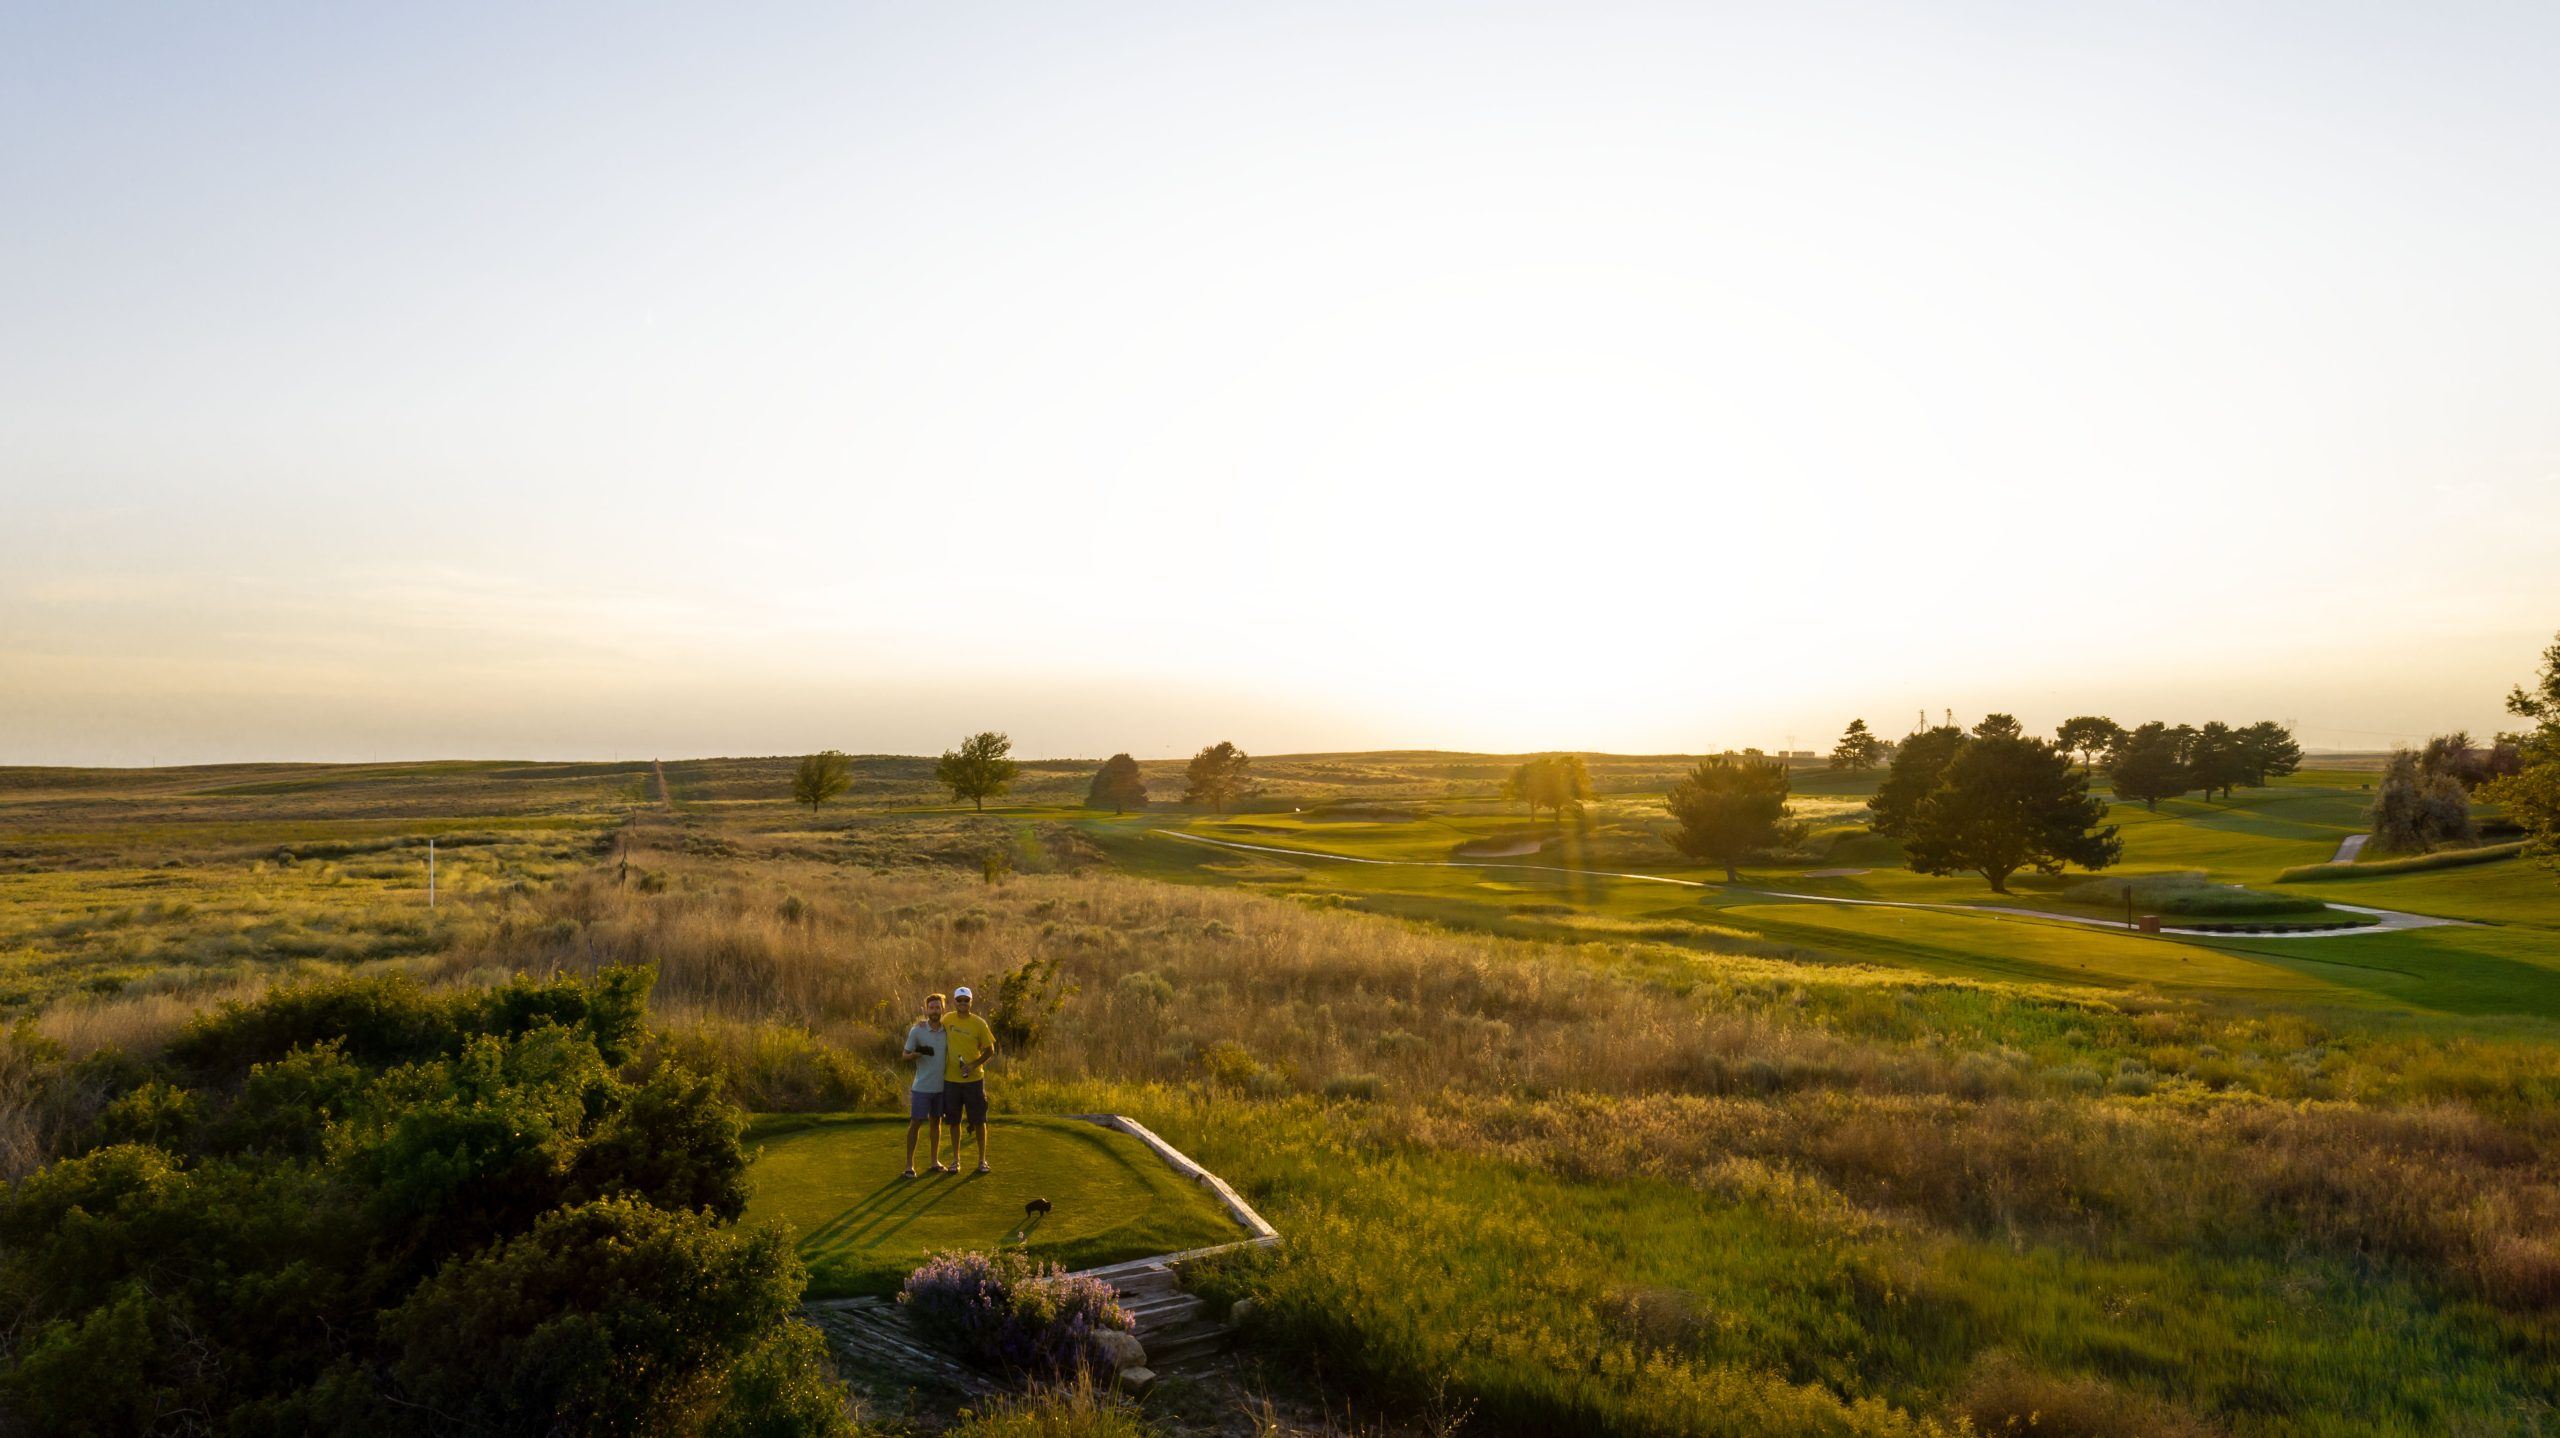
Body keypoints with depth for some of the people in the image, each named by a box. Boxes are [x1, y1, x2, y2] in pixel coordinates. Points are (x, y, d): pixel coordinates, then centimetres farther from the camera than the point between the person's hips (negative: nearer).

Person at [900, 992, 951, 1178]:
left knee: (936, 1122, 13)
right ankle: (909, 1166, 2)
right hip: (922, 1086, -4)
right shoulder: (917, 1031, -8)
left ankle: (935, 1161, 22)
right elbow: (906, 1054, -3)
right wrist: (917, 1054, -24)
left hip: (941, 1086, 4)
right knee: (915, 1123, -2)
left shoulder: (947, 1030, 2)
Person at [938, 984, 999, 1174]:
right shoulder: (947, 1020, -1)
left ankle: (982, 1160, 15)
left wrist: (974, 1065, -15)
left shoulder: (979, 1023, -7)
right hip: (951, 1079, 2)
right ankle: (955, 1159, 21)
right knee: (954, 1121, 9)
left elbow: (990, 1050, -2)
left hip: (974, 1079, -2)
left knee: (979, 1121, 3)